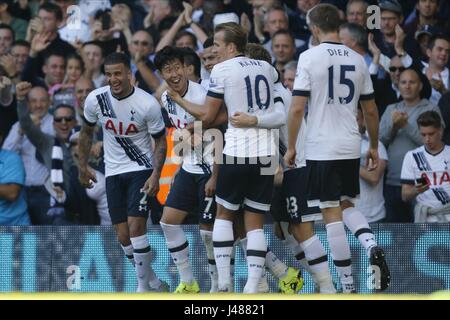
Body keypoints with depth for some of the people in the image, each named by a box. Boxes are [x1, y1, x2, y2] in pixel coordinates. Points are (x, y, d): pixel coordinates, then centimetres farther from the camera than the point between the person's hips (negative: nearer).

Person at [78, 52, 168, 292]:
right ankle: (153, 283, 20)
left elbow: (160, 140, -5)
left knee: (135, 226, -17)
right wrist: (83, 166, 13)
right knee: (123, 236, 2)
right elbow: (86, 132, 10)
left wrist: (156, 174, -15)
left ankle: (143, 287, -5)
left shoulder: (148, 104, -17)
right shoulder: (96, 99, -8)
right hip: (113, 172, 4)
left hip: (142, 169, -4)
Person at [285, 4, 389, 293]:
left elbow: (298, 108, -11)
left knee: (332, 214, -1)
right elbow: (371, 110, 11)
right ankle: (373, 250, -4)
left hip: (321, 149, -5)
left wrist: (291, 147, -1)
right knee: (347, 205, 22)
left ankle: (348, 286, -2)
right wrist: (374, 147, 23)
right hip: (351, 147, 5)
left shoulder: (310, 57, -8)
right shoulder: (357, 60, 6)